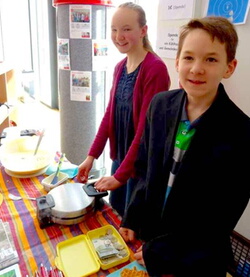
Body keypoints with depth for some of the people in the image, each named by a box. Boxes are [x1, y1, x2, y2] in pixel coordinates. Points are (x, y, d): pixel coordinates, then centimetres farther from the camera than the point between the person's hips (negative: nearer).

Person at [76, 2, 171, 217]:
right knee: (115, 210, 23)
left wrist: (121, 174, -19)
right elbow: (110, 114, 6)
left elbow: (145, 128, -22)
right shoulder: (120, 67, 5)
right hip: (119, 156, 7)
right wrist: (91, 156, 2)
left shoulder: (155, 69, -19)